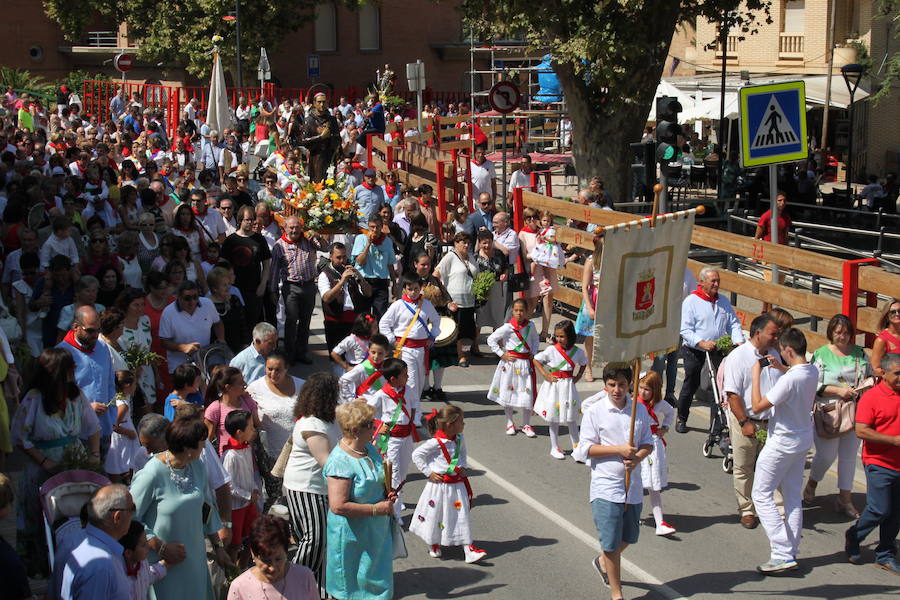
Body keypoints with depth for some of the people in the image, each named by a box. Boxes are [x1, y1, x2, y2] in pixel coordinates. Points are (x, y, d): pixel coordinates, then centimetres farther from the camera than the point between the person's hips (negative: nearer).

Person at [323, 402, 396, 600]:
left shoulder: (369, 449, 2)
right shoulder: (340, 461, -26)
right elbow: (338, 506, -29)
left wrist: (387, 495, 0)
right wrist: (376, 508, -23)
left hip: (376, 530, 8)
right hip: (352, 534, -8)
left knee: (376, 581, 20)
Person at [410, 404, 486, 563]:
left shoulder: (459, 439, 0)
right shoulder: (436, 442, -21)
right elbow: (417, 455, -14)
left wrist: (463, 466, 6)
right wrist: (428, 472, -12)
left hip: (457, 483, 5)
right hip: (440, 484, -5)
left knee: (462, 516, 4)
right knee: (435, 515, 11)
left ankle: (469, 549, 6)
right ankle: (434, 545, 33)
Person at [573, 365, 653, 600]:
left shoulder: (639, 410, 3)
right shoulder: (595, 412, -8)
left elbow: (648, 443, 9)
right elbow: (585, 449, -8)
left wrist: (636, 458, -13)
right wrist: (618, 450, -18)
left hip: (632, 486, 4)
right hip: (606, 486, -4)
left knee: (629, 537, 19)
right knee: (611, 542, 0)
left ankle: (603, 561, 48)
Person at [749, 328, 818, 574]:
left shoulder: (789, 379, -28)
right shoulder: (812, 372, -1)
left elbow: (758, 406, -23)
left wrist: (756, 374, -15)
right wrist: (782, 367, 12)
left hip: (782, 443, -9)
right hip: (803, 440, 9)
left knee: (762, 495, 0)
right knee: (793, 496, 16)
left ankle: (783, 555, -6)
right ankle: (791, 551, 22)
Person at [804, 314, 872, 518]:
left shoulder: (860, 353, 8)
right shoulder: (820, 354, -3)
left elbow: (870, 375, 19)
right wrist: (838, 390, -18)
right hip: (828, 412, -4)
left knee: (849, 455, 6)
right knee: (827, 454, -4)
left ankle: (845, 498, 16)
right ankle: (811, 486, 24)